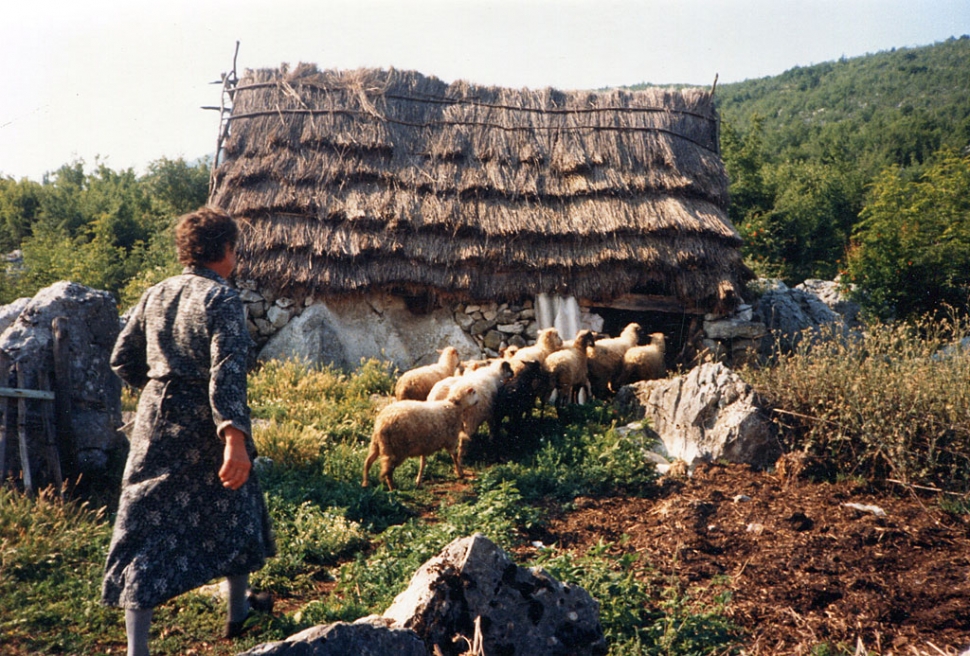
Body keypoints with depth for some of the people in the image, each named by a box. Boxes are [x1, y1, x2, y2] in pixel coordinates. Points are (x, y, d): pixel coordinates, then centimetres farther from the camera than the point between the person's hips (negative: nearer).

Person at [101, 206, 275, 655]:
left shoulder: (155, 295, 7)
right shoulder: (222, 298, -13)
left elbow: (122, 359, 11)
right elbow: (227, 371, -25)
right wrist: (235, 436, -32)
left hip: (156, 421, 5)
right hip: (206, 428, -5)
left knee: (145, 525, 7)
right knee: (234, 507, 18)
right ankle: (239, 609, 36)